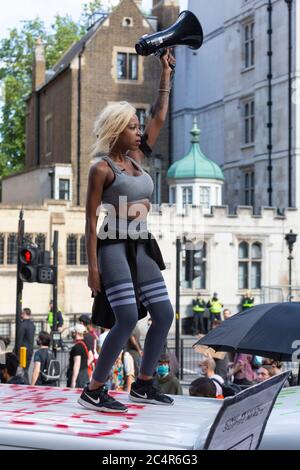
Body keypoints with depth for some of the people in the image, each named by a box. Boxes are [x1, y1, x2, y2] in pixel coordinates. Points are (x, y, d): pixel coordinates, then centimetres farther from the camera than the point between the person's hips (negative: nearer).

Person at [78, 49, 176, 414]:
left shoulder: (137, 157, 13)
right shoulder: (102, 169, -7)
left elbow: (159, 117, 18)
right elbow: (91, 220, -9)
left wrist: (165, 74, 18)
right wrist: (92, 266, -15)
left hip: (142, 247, 8)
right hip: (114, 246, -8)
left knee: (164, 315, 5)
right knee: (127, 319, -16)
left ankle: (142, 385, 16)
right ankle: (93, 391, -6)